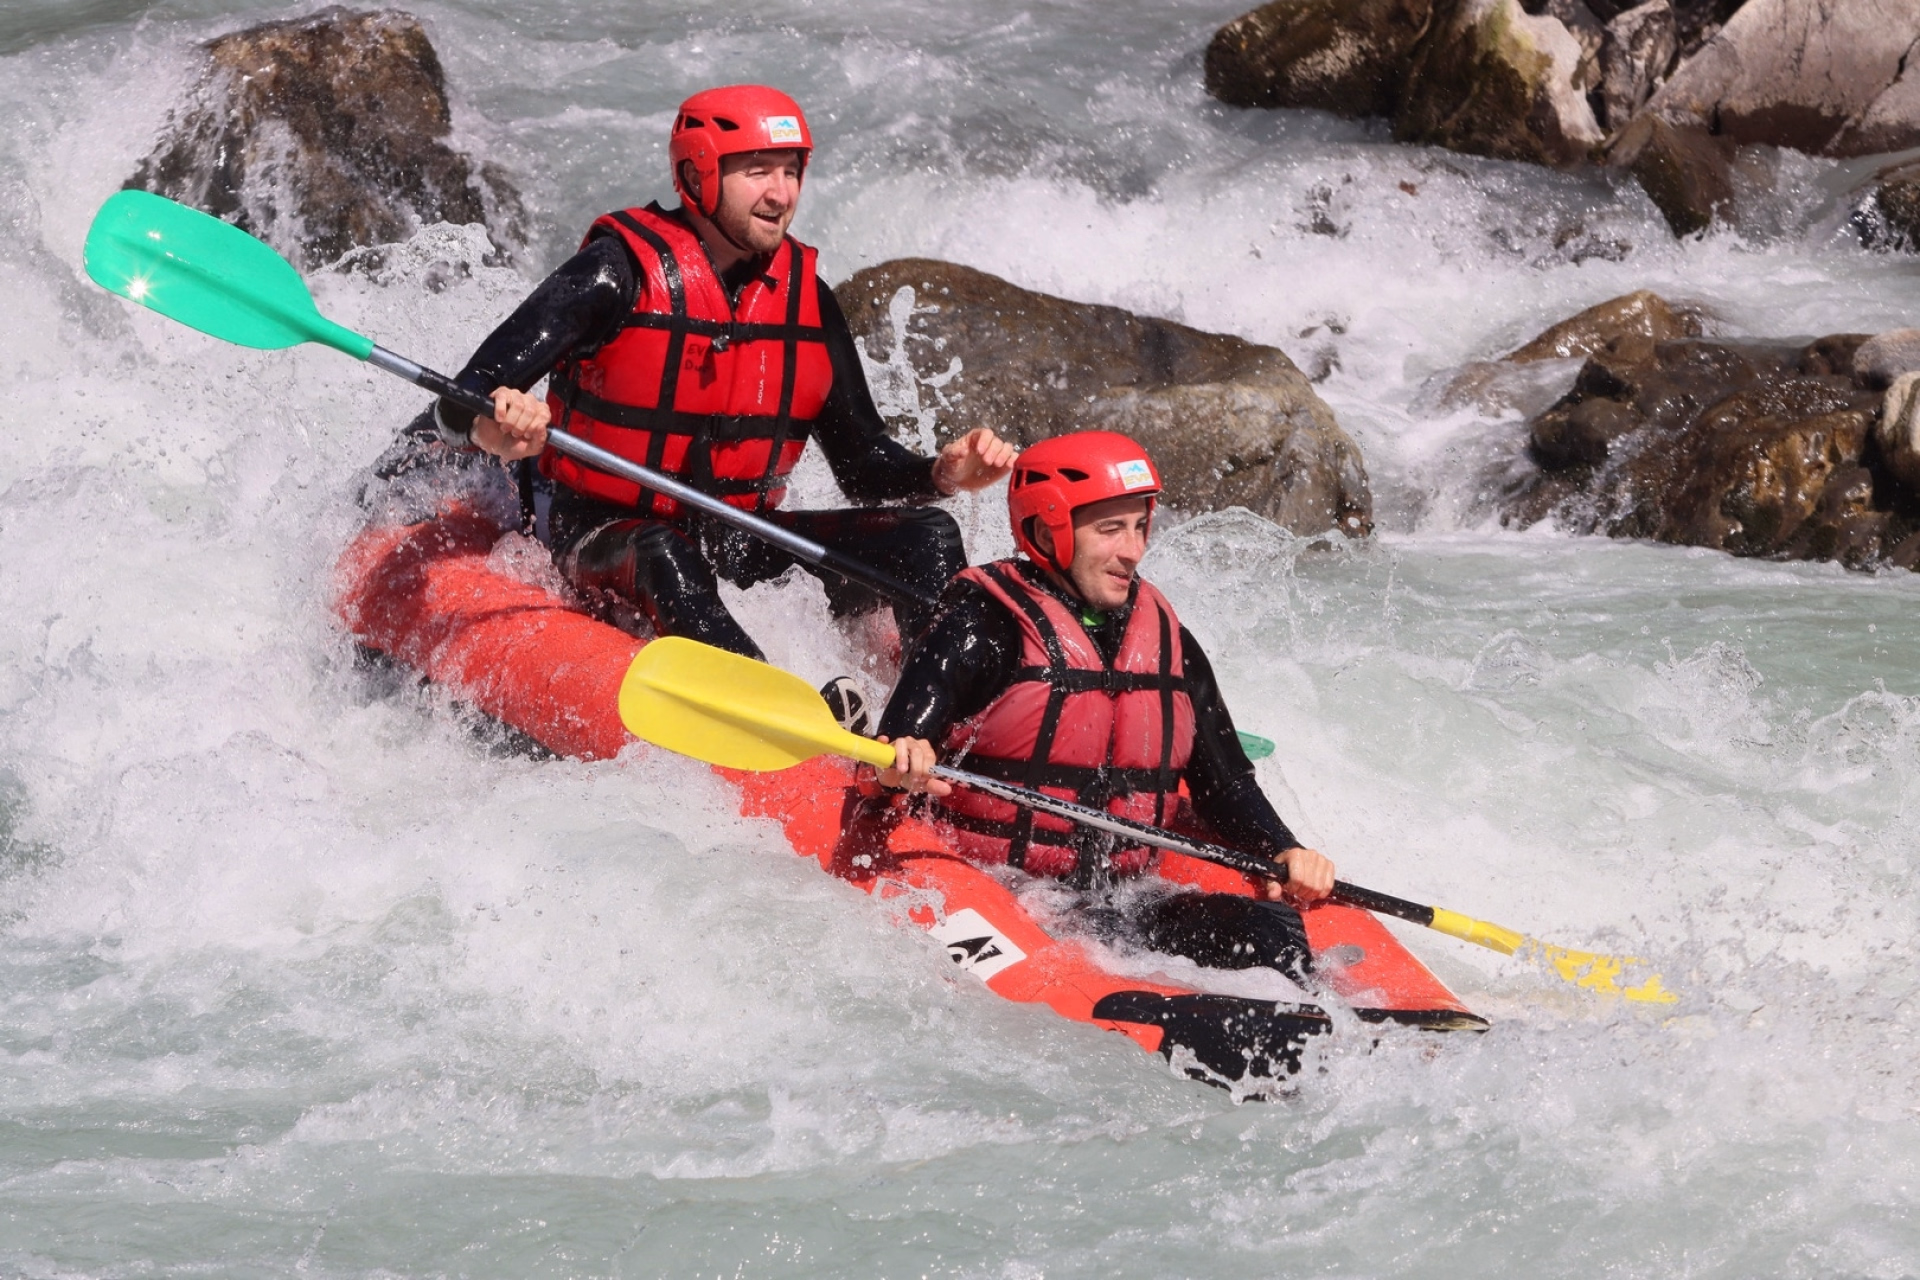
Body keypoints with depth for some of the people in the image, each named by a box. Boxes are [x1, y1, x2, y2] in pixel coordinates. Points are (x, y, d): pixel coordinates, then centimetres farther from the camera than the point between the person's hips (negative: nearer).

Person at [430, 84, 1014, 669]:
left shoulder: (806, 298, 5)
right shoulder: (620, 274, -12)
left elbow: (862, 465, 14)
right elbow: (457, 408, -20)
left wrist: (943, 474, -7)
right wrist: (494, 431, -45)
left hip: (740, 544, 6)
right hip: (603, 537, -6)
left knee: (927, 537, -11)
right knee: (667, 558, -40)